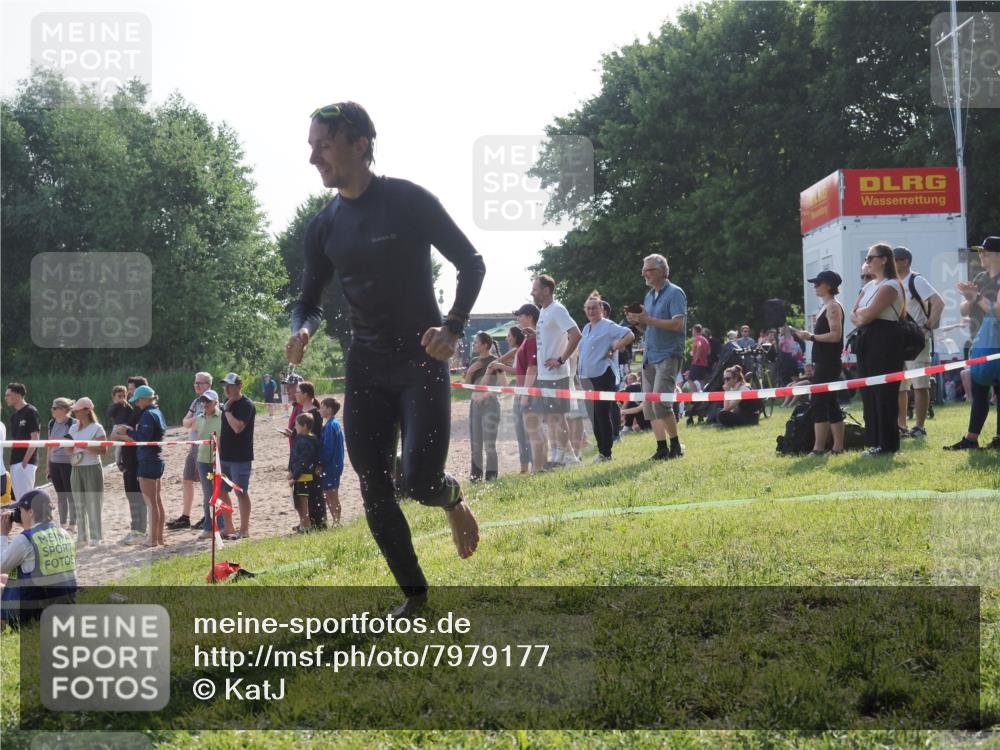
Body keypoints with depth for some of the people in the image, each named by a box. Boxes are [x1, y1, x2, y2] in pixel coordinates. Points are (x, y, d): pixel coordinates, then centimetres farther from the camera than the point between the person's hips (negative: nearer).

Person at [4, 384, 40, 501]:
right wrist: (12, 461, 12)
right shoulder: (14, 416, 17)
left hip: (26, 462, -9)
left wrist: (25, 461, -19)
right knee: (18, 497, 9)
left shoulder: (30, 412, -9)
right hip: (15, 462, 9)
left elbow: (35, 439, -14)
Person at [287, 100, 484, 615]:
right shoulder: (324, 227, 7)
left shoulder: (408, 201, -8)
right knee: (374, 491, 1)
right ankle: (414, 593, 15)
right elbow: (309, 301, 14)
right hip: (366, 369, 5)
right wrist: (302, 330, -11)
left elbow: (471, 263, -3)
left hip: (421, 361, -5)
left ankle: (452, 499, 22)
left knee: (419, 481, -15)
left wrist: (453, 328, -17)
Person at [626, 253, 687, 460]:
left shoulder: (675, 293, -7)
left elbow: (677, 324, -19)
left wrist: (648, 319, -18)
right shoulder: (649, 295, 18)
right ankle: (661, 447, 8)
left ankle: (675, 446, -4)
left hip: (668, 355, -8)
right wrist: (638, 322, 1)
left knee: (660, 402, -15)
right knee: (649, 404, 4)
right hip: (649, 356, 8)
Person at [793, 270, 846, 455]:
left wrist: (811, 336, -19)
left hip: (828, 363, -10)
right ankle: (838, 446, 12)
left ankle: (818, 448, -12)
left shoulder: (833, 306, -11)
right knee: (830, 404, 10)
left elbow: (835, 335, -21)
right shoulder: (828, 306, 18)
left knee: (818, 404, -11)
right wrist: (810, 336, 13)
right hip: (824, 363, 10)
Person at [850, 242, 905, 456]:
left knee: (883, 393, -7)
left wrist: (861, 313, 1)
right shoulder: (869, 286, 18)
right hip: (868, 341, 9)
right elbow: (854, 315, 14)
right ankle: (875, 441, 13)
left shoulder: (890, 286, -10)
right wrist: (859, 318, -7)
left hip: (886, 341, -9)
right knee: (869, 393, 8)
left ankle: (887, 443, -4)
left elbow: (869, 313, -19)